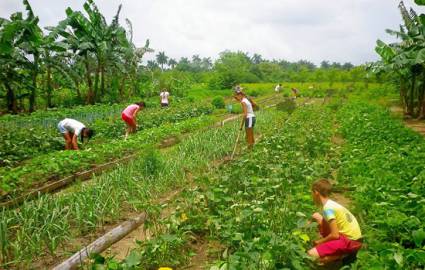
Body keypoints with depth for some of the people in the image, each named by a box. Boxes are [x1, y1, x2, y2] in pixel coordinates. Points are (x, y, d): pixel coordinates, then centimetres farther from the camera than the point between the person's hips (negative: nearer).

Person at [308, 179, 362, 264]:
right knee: (316, 216, 14)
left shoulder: (327, 208, -19)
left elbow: (335, 235, -22)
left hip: (350, 241, -10)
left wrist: (320, 242, -5)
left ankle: (342, 254, -8)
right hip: (351, 235, 10)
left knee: (311, 254, -21)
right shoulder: (331, 203, 9)